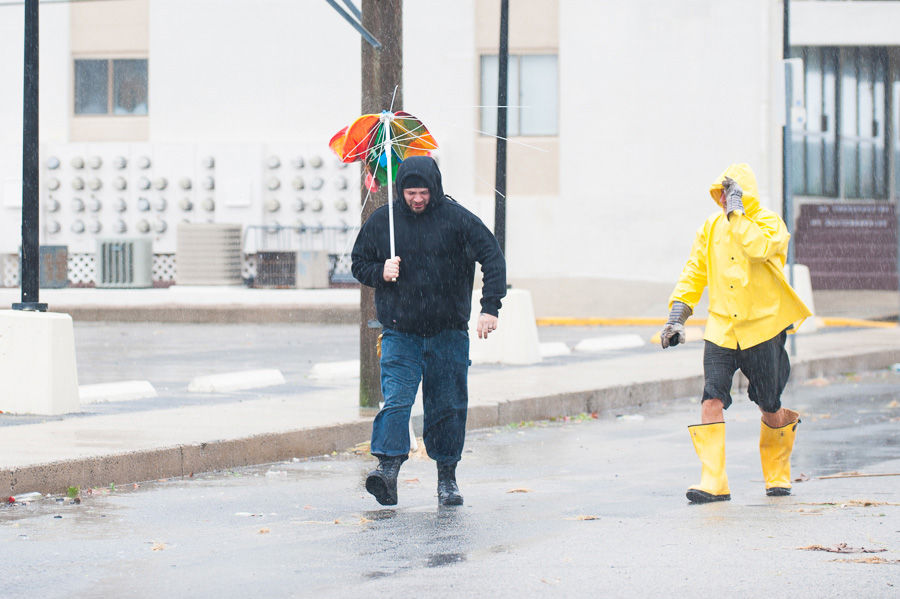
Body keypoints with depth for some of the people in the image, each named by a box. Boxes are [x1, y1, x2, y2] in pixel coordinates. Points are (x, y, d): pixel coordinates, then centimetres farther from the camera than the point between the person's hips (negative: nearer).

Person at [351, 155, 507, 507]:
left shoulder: (456, 219, -4)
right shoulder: (381, 222, 3)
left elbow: (492, 258, -4)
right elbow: (358, 264, 15)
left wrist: (490, 307, -14)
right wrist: (380, 273, -8)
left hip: (448, 333, 0)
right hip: (400, 333, 0)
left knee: (448, 406, 4)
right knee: (396, 399, -16)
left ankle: (447, 476, 15)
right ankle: (388, 467, -26)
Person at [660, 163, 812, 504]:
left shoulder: (770, 224, -5)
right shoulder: (711, 227, 8)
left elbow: (758, 248, -28)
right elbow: (694, 272, 13)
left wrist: (736, 212, -22)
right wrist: (677, 315, 6)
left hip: (762, 329, -3)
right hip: (721, 331, 3)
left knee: (770, 409, 6)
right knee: (712, 401, -14)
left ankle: (778, 476, 30)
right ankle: (713, 484, -17)